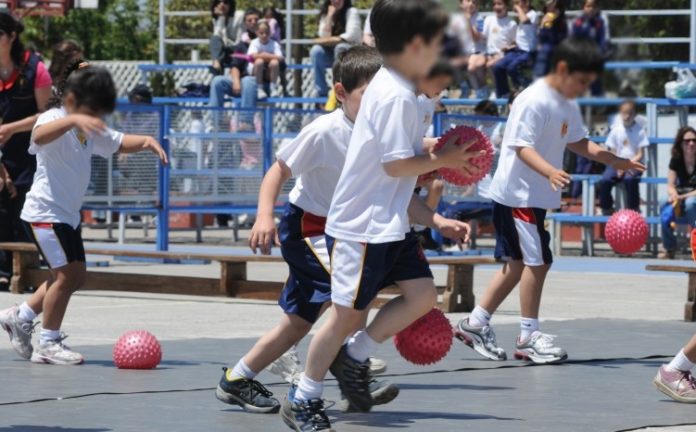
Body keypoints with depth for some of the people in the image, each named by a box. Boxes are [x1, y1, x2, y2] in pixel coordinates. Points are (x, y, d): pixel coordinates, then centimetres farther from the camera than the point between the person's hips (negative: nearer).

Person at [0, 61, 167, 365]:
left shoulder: (90, 129, 11)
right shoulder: (54, 120, -17)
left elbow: (120, 143, 21)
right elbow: (40, 136, -41)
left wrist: (146, 141, -1)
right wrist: (74, 119, -57)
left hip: (68, 214, 10)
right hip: (45, 212, -10)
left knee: (76, 275, 13)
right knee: (66, 274, -14)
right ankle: (48, 344, -4)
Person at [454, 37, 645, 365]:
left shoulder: (568, 105, 10)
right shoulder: (534, 101, -20)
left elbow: (577, 142, 22)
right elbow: (522, 147, -26)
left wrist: (615, 161, 11)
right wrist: (550, 172, -42)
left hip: (534, 196, 10)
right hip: (518, 194, -10)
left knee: (517, 263, 14)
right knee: (537, 261, -7)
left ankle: (476, 323, 21)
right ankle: (528, 337, 0)